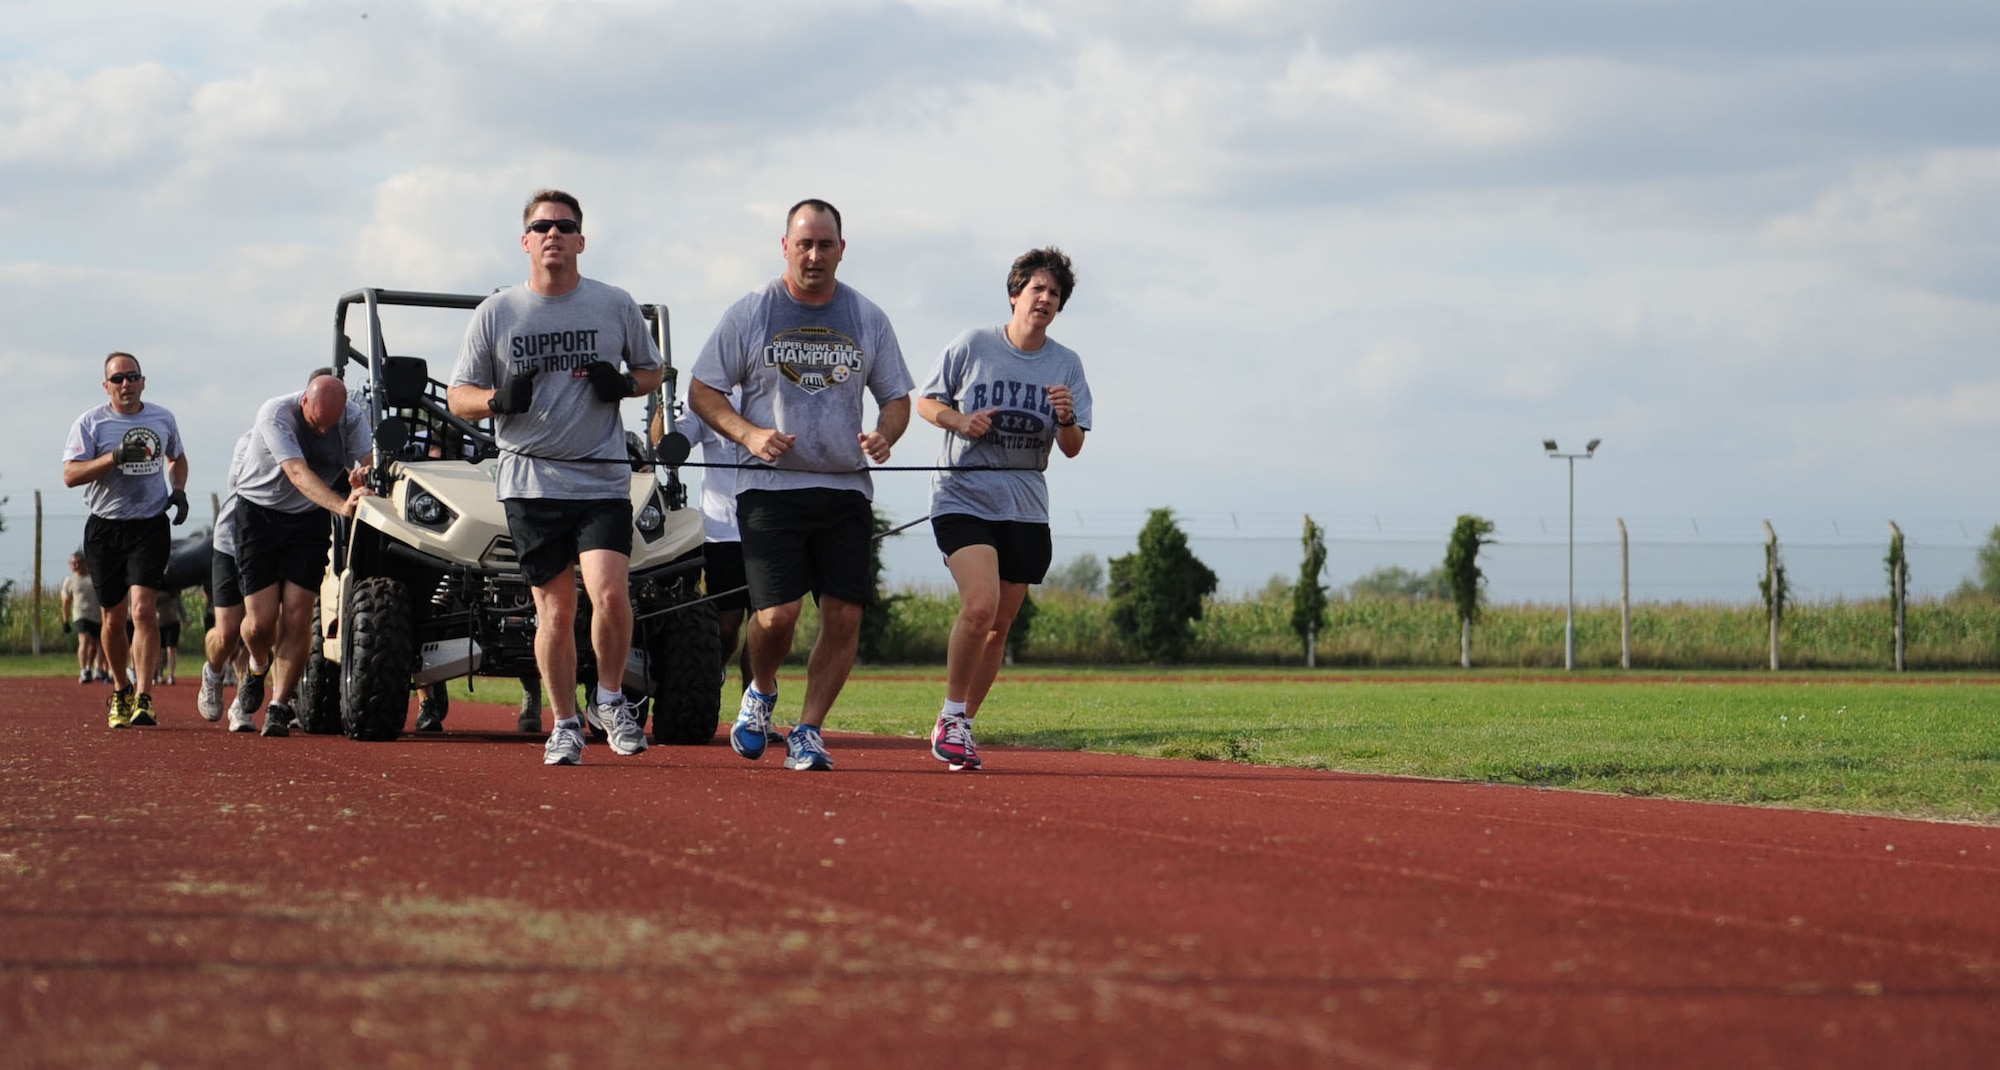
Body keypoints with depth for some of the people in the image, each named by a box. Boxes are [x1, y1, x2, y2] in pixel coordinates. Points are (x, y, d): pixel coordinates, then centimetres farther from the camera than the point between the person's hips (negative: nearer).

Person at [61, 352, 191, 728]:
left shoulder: (163, 419, 7)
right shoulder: (90, 423, -2)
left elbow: (177, 457, 27)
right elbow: (70, 475, -11)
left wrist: (178, 490, 7)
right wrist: (115, 457, -23)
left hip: (151, 525, 0)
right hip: (105, 528, 0)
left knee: (143, 608, -16)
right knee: (114, 616, 7)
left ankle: (143, 699, -19)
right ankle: (121, 692, 27)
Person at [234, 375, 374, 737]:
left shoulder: (354, 418, -10)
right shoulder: (276, 413, -25)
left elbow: (367, 461, -22)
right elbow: (298, 473, -37)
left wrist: (363, 477, -48)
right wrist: (341, 505, -52)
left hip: (309, 518, 3)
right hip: (258, 513, -2)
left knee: (297, 614, -10)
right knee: (261, 619, -9)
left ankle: (279, 707, -2)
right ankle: (259, 665, 26)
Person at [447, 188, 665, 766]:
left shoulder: (616, 305, 5)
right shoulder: (495, 313, 5)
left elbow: (654, 369, 17)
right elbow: (458, 396, 7)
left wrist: (627, 383, -6)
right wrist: (500, 399, -15)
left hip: (603, 479, 0)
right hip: (531, 481, 0)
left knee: (610, 595, -16)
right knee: (555, 609, 2)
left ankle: (610, 699, 7)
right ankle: (564, 725, 16)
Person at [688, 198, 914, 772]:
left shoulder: (868, 319, 10)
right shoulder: (750, 313, 2)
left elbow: (897, 396, 18)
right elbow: (702, 390, 6)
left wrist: (884, 435, -5)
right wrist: (749, 434, -12)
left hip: (845, 489, 3)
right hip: (770, 486, -3)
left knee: (844, 615, -7)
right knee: (776, 614, -13)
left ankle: (808, 730, 6)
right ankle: (761, 693, 18)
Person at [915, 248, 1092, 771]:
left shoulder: (1066, 365, 4)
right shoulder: (971, 346, -2)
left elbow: (1072, 449, 4)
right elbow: (925, 402, 8)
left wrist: (1066, 419, -18)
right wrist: (960, 420, -12)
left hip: (1025, 508, 4)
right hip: (963, 496, -4)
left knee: (1000, 625, 7)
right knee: (980, 604, -23)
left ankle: (964, 725, 23)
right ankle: (950, 717, -7)